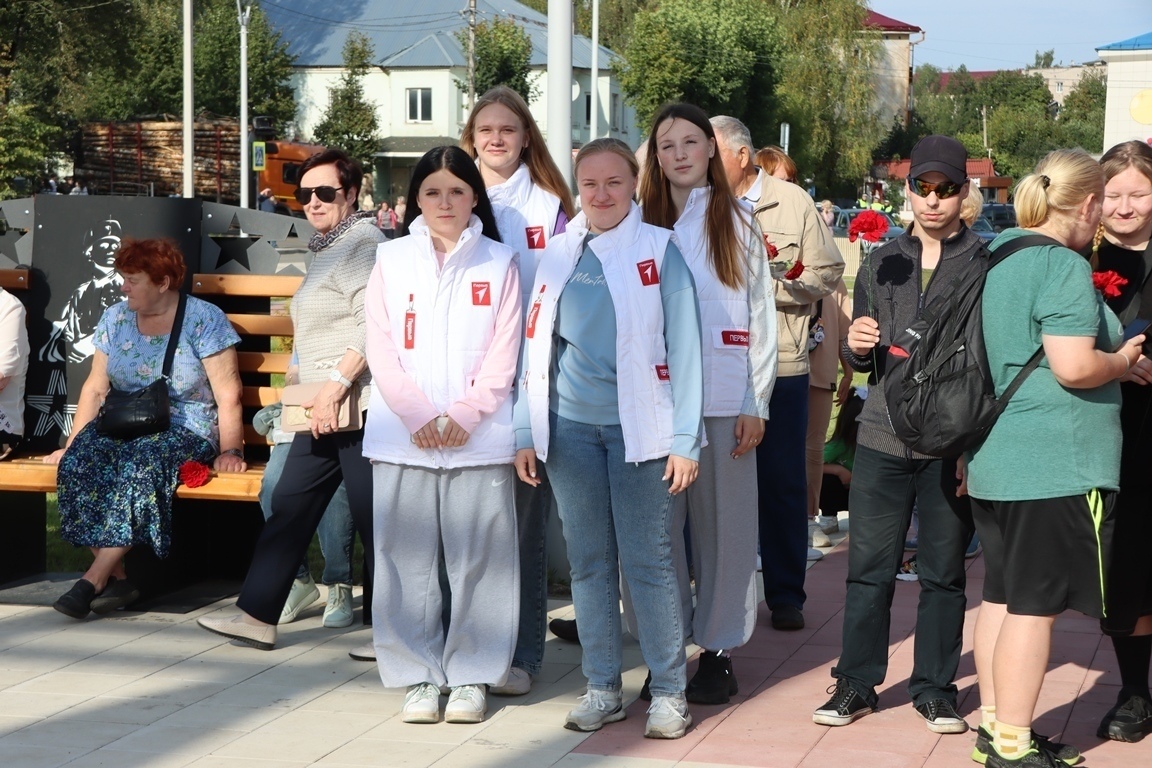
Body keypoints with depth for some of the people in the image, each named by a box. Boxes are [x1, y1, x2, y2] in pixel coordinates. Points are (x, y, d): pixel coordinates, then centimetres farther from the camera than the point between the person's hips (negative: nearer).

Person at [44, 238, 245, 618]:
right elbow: (95, 388, 11)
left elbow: (228, 396, -9)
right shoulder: (115, 319, 12)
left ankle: (93, 579, -33)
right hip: (122, 426, 5)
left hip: (186, 430, -5)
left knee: (141, 463, -37)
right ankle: (115, 577, -25)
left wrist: (230, 451, -18)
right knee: (78, 462, -27)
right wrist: (71, 444, 4)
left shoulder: (204, 320, -4)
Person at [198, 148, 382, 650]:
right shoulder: (328, 247, 22)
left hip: (358, 406, -11)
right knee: (289, 509, 10)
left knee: (374, 521, -4)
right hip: (324, 411, 11)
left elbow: (375, 326, -22)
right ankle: (258, 617, 14)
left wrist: (335, 385, -23)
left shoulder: (362, 243, -11)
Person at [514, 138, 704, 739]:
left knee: (648, 562, -3)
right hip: (570, 425, 3)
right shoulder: (558, 255, 8)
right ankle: (602, 688, 18)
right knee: (588, 561, 8)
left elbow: (683, 347, -4)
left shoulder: (658, 250, -1)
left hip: (638, 426, -3)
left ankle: (669, 691, 7)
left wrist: (685, 440, -8)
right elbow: (536, 345, 11)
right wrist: (525, 432, 6)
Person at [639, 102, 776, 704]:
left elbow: (761, 319, 5)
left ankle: (718, 649, 10)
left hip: (723, 399, -1)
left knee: (722, 520, 1)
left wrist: (755, 405, -2)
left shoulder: (738, 225, 8)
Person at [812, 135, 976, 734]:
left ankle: (935, 687, 19)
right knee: (869, 568, 5)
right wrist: (856, 346, -7)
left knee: (943, 572, 7)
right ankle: (856, 684, 16)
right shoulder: (880, 264, 11)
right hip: (883, 436, 3)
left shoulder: (986, 264, 0)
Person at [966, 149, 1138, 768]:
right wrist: (1124, 361, -5)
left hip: (993, 461, 9)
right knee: (1035, 605, -3)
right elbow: (1074, 367, -23)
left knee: (1001, 595, 14)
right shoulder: (1063, 266, -16)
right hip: (1055, 466, -9)